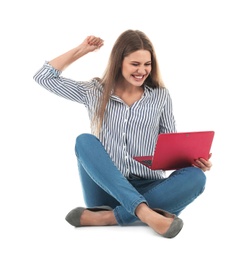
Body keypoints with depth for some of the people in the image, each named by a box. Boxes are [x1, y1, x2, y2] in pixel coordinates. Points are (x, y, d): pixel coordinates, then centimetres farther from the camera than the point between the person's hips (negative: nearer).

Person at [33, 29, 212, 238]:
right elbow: (44, 77, 12)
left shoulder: (161, 96, 9)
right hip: (107, 192, 0)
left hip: (148, 190, 0)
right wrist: (81, 50, 12)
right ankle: (144, 213, -43)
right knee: (85, 141, -26)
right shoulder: (95, 92, 10)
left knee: (195, 178, -28)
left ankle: (106, 217, -37)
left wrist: (194, 160, -13)